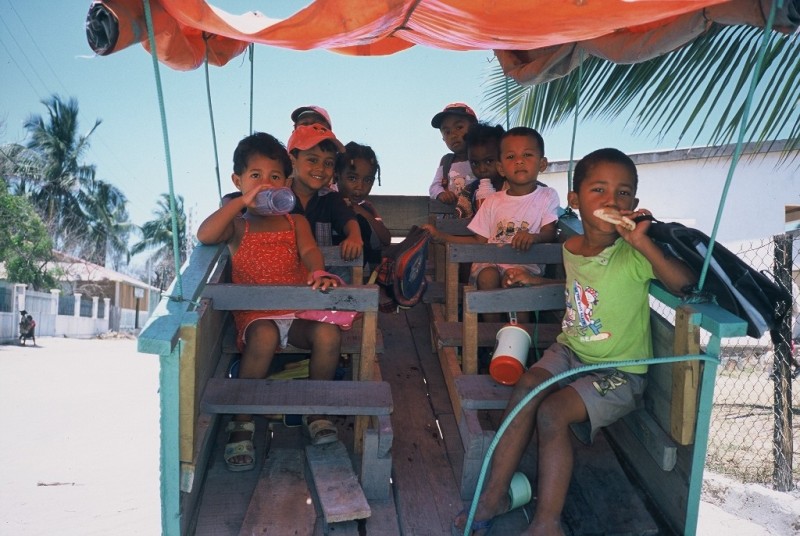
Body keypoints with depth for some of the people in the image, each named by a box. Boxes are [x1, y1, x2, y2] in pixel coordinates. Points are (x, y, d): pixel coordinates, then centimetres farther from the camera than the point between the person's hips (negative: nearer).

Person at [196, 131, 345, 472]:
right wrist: (244, 201, -17)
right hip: (255, 315, -2)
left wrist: (319, 272, -29)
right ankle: (242, 422, -19)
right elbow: (204, 235, -14)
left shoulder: (295, 222, 15)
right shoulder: (237, 225, 8)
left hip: (298, 313, 3)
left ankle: (315, 411, -3)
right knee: (264, 337, -37)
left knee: (328, 334, -28)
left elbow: (309, 250, -5)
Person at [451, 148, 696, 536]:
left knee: (552, 413, -24)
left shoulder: (633, 255, -17)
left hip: (619, 371, -5)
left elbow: (684, 284, -33)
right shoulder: (571, 248, 2)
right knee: (528, 386, -22)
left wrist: (642, 243, -40)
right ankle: (495, 494, -9)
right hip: (571, 350, 5)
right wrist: (534, 282, 11)